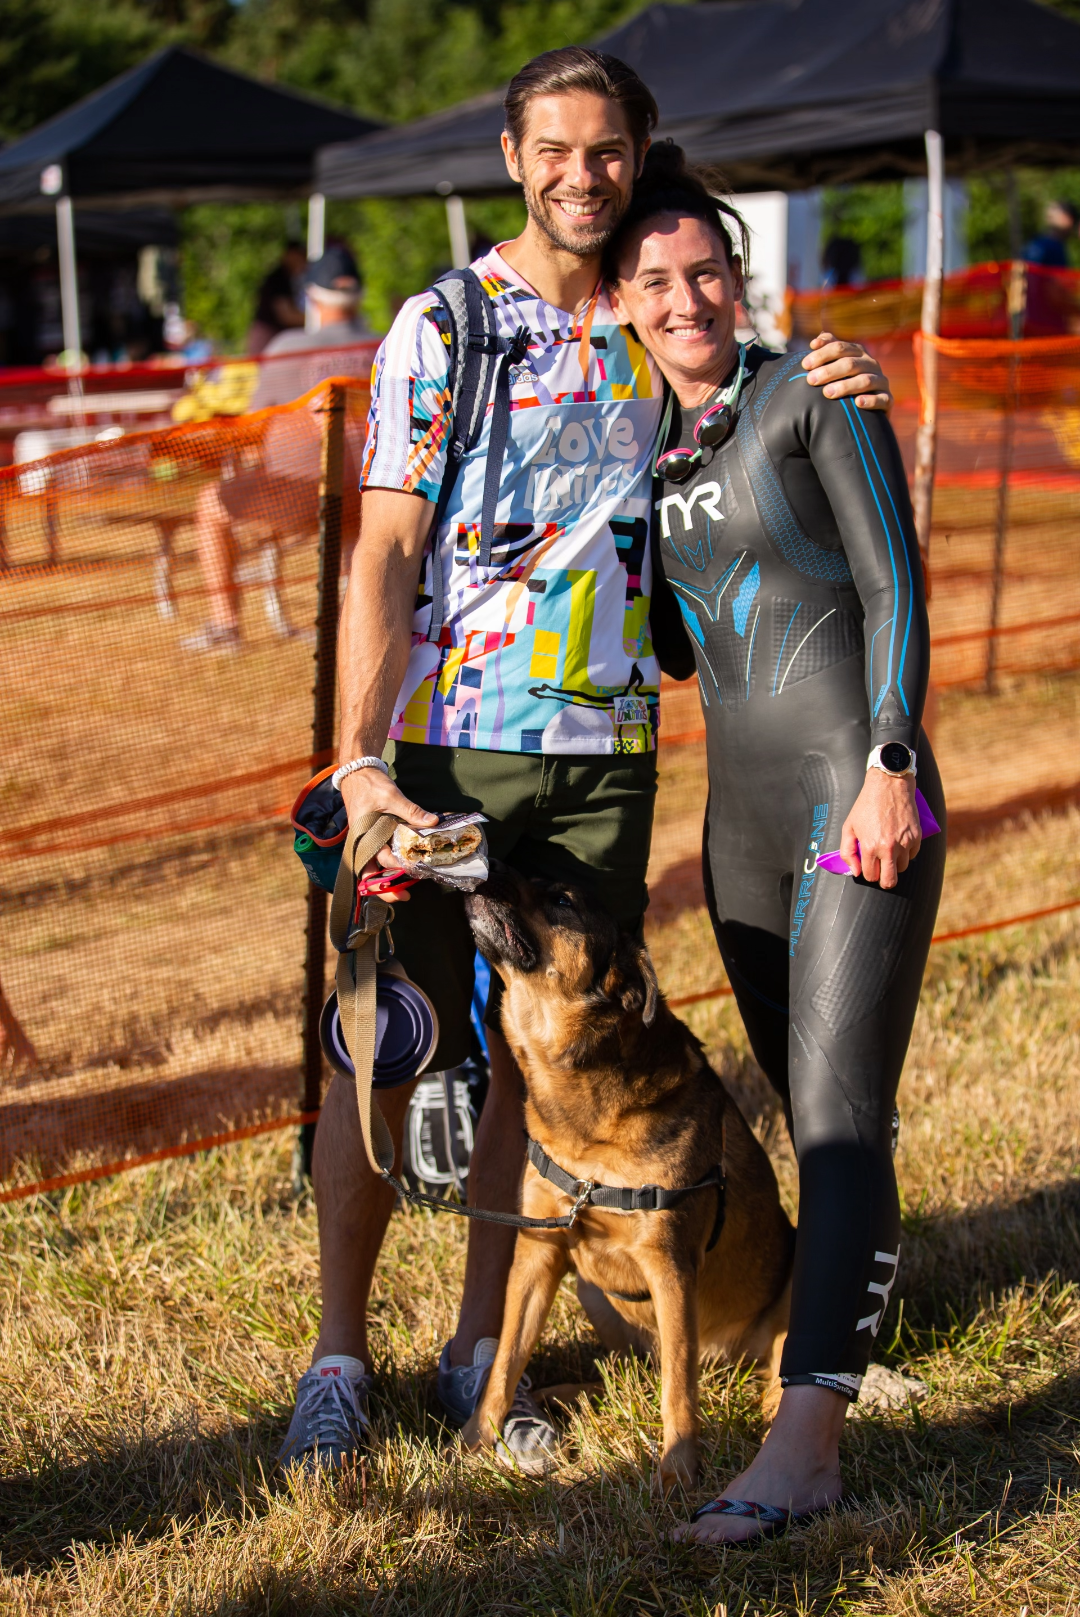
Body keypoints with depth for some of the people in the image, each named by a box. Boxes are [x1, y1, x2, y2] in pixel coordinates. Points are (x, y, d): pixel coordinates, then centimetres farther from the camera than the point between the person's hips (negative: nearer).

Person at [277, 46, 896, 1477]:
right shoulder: (441, 328, -4)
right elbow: (382, 557, -7)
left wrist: (847, 390, -4)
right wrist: (360, 762, -17)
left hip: (605, 753, 3)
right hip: (447, 751, -3)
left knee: (541, 1060, 7)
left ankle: (481, 1348, 20)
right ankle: (339, 1352, 14)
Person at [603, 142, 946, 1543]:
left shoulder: (812, 397, -4)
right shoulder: (646, 446, 13)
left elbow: (895, 584, -7)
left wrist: (889, 768, -15)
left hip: (857, 791, -7)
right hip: (740, 808, 7)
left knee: (841, 1111, -14)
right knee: (803, 1101, 14)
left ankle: (807, 1434, -21)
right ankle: (861, 1292, 36)